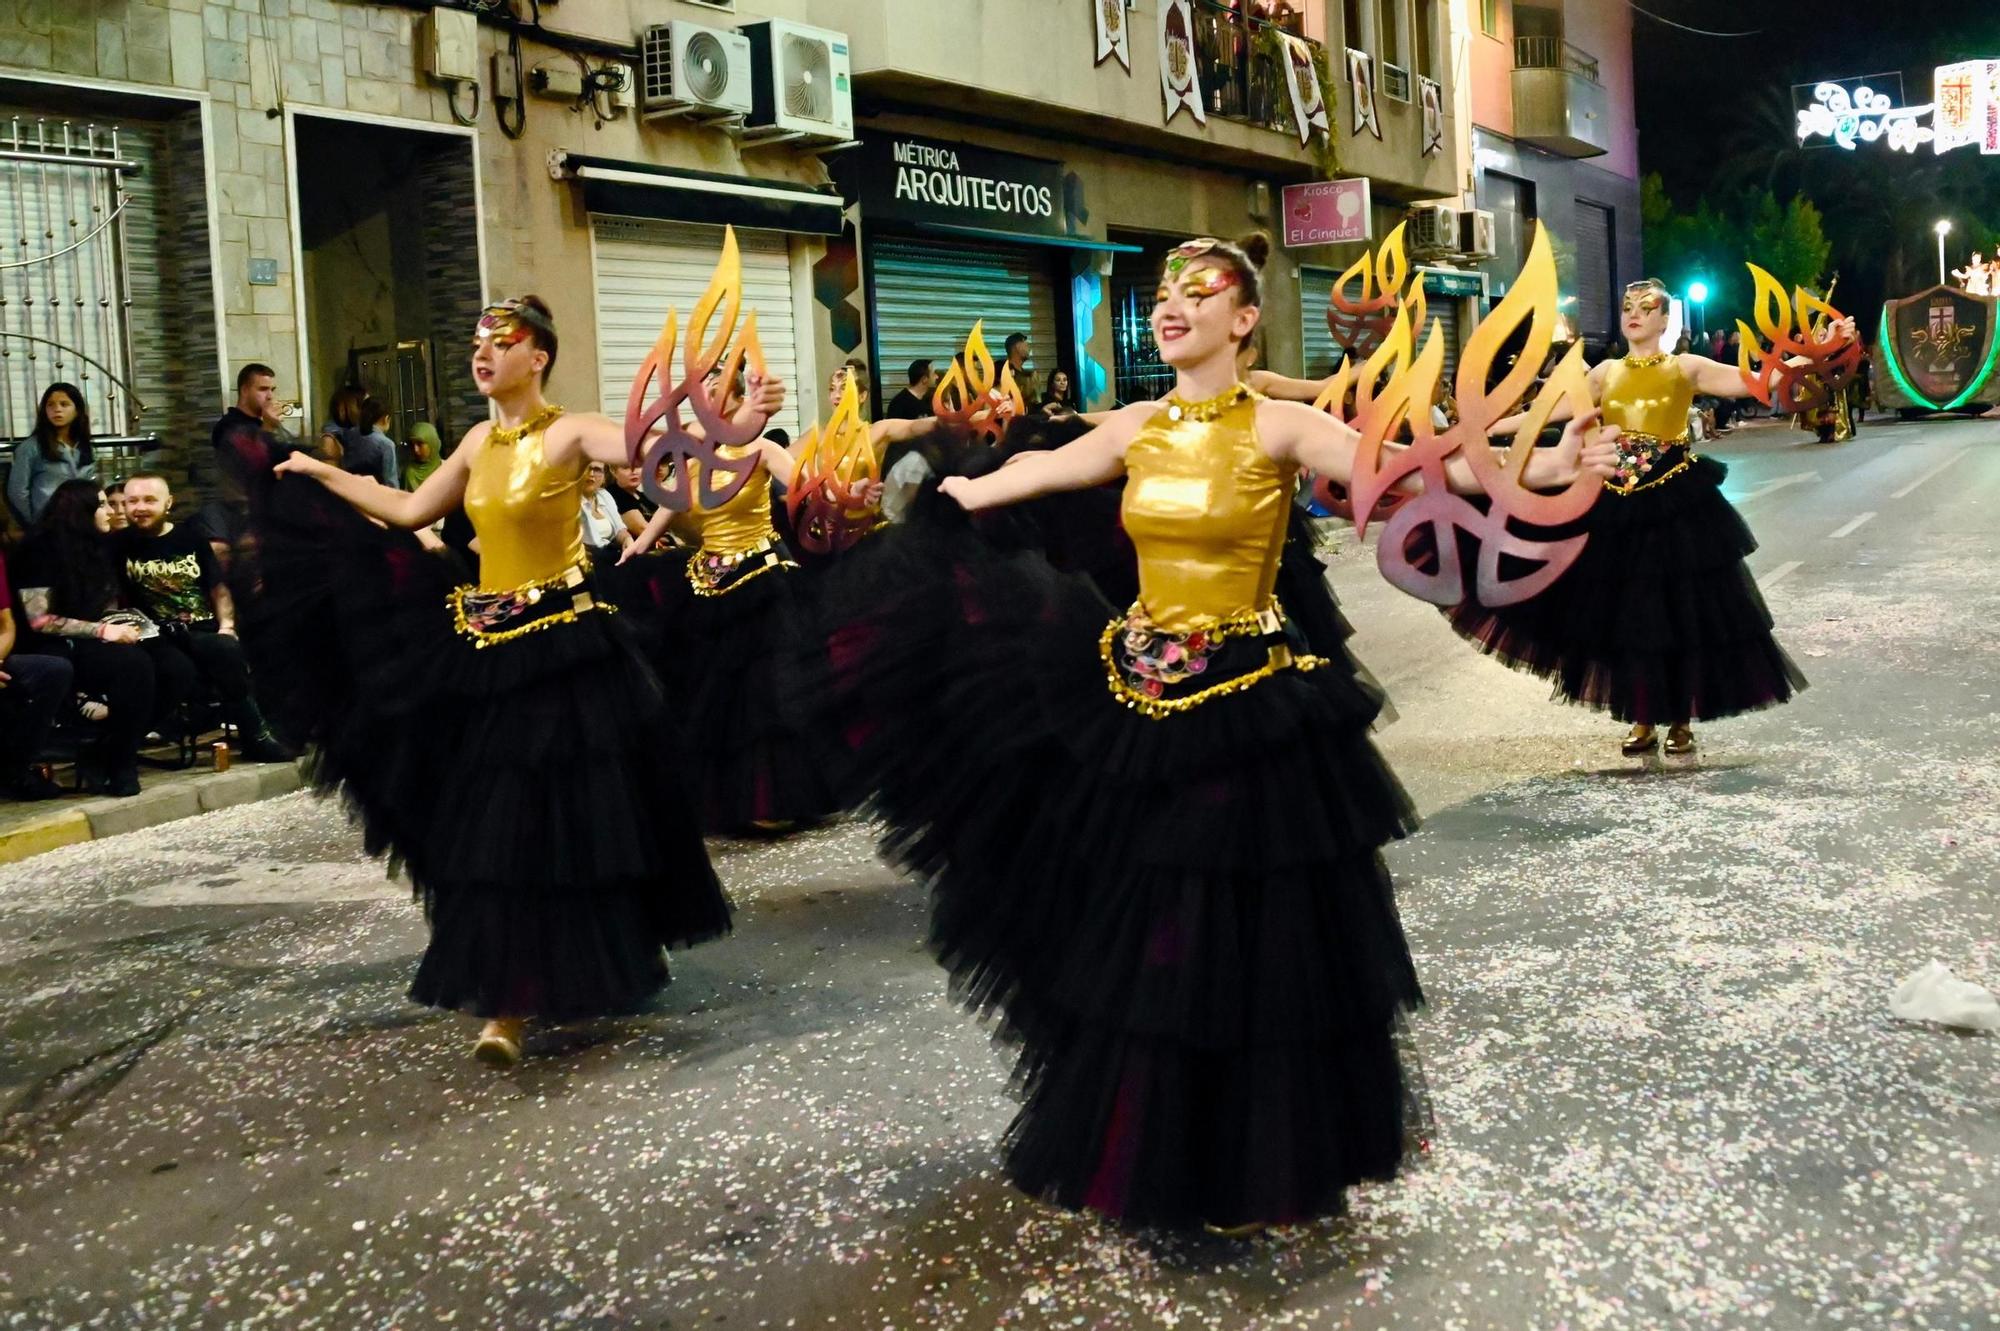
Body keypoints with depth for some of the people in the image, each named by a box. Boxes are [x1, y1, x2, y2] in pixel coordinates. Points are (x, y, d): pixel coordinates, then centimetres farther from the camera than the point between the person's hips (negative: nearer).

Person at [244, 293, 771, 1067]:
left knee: (576, 815, -1)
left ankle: (623, 959, 18)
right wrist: (321, 475, 29)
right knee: (492, 827, 7)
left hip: (565, 645, -6)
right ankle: (507, 1003, 16)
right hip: (485, 650, 7)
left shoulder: (571, 432, -9)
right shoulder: (478, 442, 11)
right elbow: (409, 512, 23)